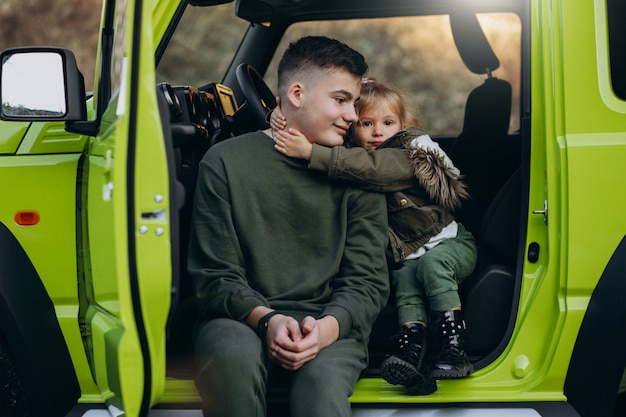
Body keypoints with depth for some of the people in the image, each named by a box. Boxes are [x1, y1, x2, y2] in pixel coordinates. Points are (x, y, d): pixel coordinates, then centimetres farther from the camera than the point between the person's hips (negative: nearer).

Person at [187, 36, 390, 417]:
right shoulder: (227, 163, 5)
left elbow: (367, 281, 4)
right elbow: (214, 276, 1)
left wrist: (326, 327, -18)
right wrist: (266, 320, -19)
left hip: (330, 326, 0)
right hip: (244, 319, 1)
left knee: (323, 380, -36)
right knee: (233, 355, -35)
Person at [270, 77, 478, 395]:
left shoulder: (412, 152, -18)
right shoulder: (350, 153, -2)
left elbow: (374, 168, -37)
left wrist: (311, 153, -45)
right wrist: (282, 117, -24)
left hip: (450, 243, -4)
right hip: (406, 256, 4)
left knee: (432, 263, -31)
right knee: (406, 279, -25)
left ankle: (455, 349, -32)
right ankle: (413, 350, -42)